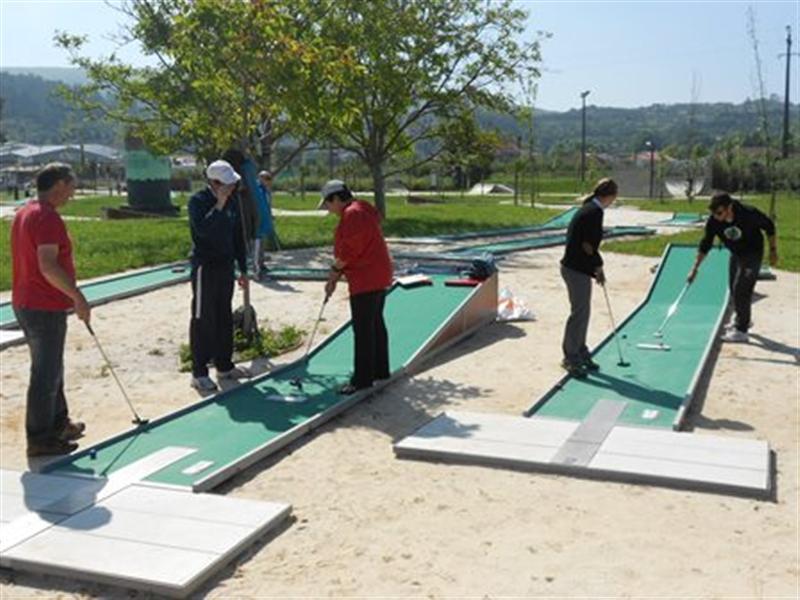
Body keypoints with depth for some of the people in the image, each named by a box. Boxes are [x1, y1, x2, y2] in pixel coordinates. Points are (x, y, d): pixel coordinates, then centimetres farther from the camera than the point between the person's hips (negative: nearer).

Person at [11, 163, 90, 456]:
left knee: (51, 369, 21)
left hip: (25, 303, 10)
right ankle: (40, 438, 8)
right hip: (45, 308, -10)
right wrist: (78, 297, -23)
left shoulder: (24, 213, 13)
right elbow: (48, 265, -27)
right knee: (46, 374, -1)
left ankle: (58, 423, 33)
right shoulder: (48, 217, -19)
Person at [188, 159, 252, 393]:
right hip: (205, 267, -7)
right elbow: (203, 229, -29)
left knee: (224, 318, 13)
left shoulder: (231, 202, 9)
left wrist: (243, 269, 14)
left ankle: (224, 366, 24)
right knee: (203, 319, -3)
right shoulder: (198, 201, -11)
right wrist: (219, 205, -26)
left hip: (226, 266, 7)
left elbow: (238, 236, 15)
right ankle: (199, 373, 3)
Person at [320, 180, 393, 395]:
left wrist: (335, 270, -5)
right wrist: (336, 276, 14)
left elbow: (349, 250, -21)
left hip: (366, 280, -11)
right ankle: (380, 370, 28)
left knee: (363, 329, -7)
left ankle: (362, 378, -3)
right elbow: (349, 250, 18)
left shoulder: (352, 214, -17)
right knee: (376, 324, 18)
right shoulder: (362, 210, 17)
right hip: (379, 276, 11)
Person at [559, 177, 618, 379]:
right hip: (578, 270, -10)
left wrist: (596, 267, 14)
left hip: (574, 267, 10)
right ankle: (570, 358, 8)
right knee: (579, 313, -2)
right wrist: (598, 266, -5)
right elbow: (588, 245, -20)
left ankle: (580, 353, 29)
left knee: (582, 312, 17)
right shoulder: (594, 212, -17)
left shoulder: (587, 209, 12)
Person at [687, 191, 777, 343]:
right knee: (734, 289, 14)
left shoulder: (749, 214, -31)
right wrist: (695, 268, -12)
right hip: (736, 254, 5)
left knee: (741, 289, -14)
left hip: (753, 253, -5)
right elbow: (705, 245, -10)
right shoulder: (713, 222, -21)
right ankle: (742, 320, 37)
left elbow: (769, 226, -13)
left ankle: (741, 331, -10)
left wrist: (773, 250, -6)